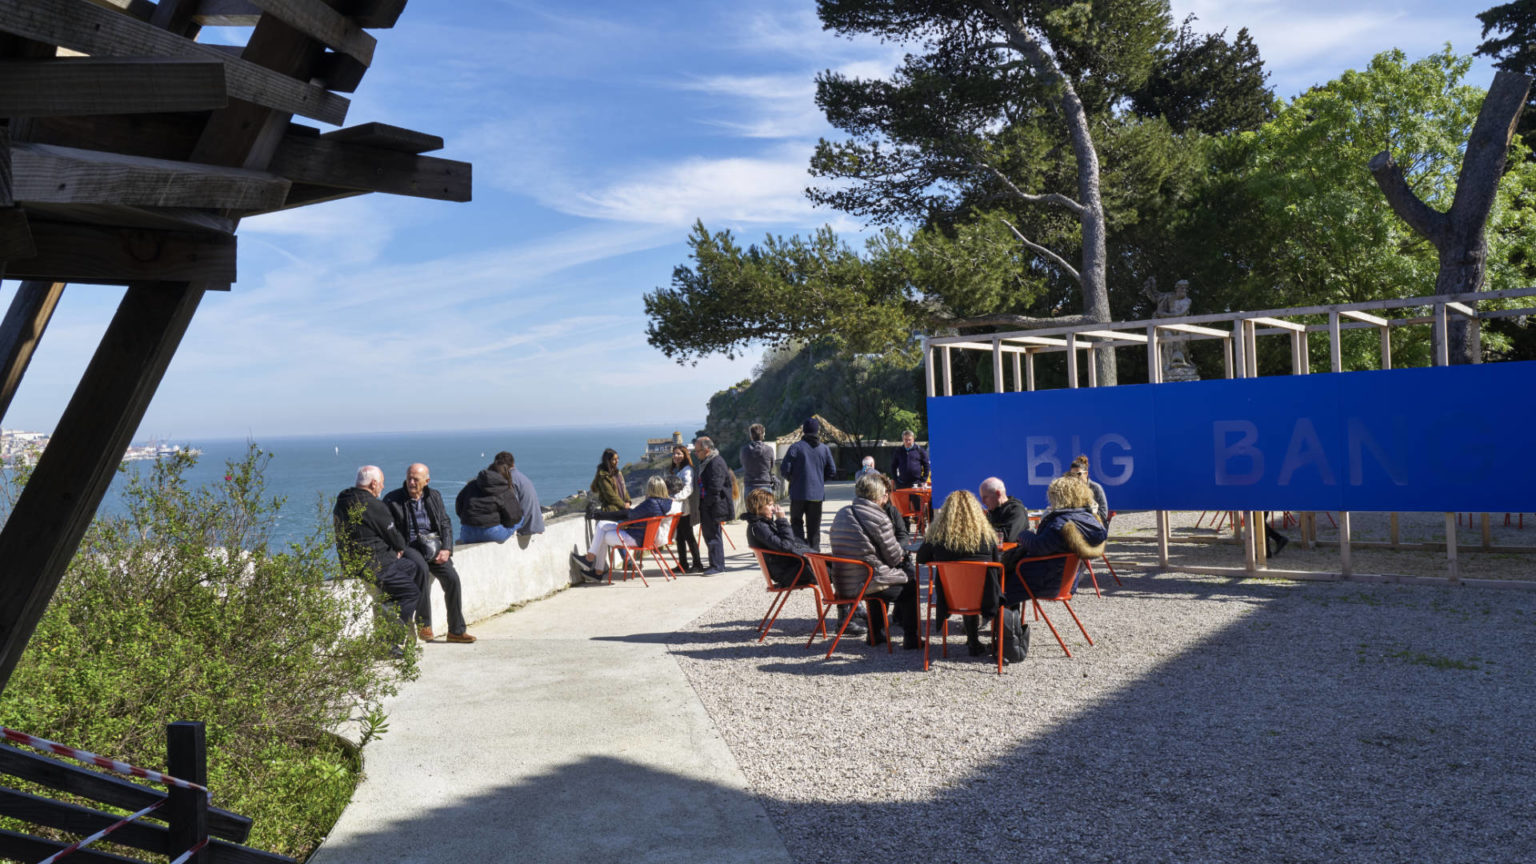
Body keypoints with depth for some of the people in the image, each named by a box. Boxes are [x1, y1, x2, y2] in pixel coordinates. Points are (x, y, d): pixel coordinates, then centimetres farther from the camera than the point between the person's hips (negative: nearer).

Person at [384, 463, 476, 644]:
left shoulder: (434, 496, 12)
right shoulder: (392, 500, 1)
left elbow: (446, 525, 11)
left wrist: (446, 549, -4)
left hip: (433, 546, 4)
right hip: (407, 547, -3)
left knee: (452, 577, -18)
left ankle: (456, 630, -8)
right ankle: (424, 625, -23)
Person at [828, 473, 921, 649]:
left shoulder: (841, 514, 8)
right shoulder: (878, 518, -16)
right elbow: (893, 556, -10)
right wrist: (903, 554, 15)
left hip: (841, 585, 8)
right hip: (867, 585, -8)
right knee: (911, 585, 14)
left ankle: (876, 634, 37)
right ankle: (910, 638, 18)